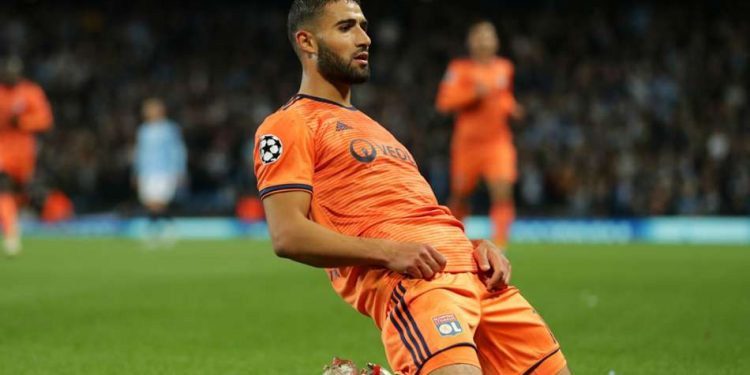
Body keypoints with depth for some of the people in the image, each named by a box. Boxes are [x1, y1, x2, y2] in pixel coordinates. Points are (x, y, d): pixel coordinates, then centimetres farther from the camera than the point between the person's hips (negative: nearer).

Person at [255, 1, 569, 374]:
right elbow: (287, 235, -9)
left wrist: (475, 245, 10)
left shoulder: (370, 126, 31)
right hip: (402, 277, -9)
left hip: (471, 268, 9)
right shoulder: (287, 126, 4)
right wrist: (389, 252, -19)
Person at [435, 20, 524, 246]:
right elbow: (444, 102, -14)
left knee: (503, 194, -16)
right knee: (460, 196, 11)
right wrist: (474, 93, -24)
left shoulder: (505, 69, 9)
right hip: (468, 142, -2)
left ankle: (500, 243, -15)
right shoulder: (460, 69, -4)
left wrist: (511, 108, 4)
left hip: (498, 141, 2)